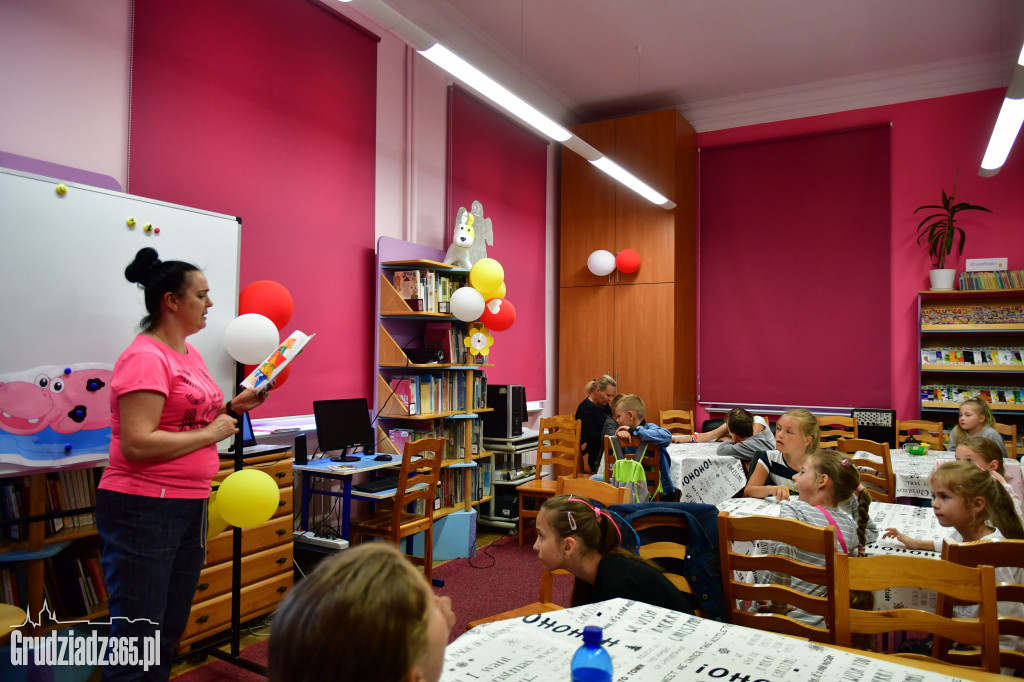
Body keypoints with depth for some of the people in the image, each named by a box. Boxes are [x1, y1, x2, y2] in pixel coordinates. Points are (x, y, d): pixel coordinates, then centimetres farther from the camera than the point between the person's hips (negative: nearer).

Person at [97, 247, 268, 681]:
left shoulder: (190, 352, 11)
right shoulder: (146, 358, -17)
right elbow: (137, 445, -25)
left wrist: (231, 408, 5)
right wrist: (211, 433, -17)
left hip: (191, 505, 9)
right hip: (144, 509, -9)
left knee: (168, 635, 19)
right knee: (137, 640, 2)